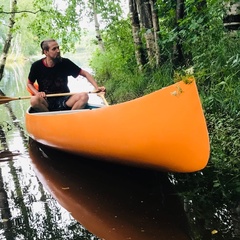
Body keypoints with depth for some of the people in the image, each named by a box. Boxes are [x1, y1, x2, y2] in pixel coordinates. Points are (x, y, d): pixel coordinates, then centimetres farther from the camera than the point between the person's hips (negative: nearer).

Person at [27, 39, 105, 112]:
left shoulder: (65, 63, -4)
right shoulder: (37, 66, -6)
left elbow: (85, 73, 0)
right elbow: (29, 84, 8)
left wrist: (96, 87, -14)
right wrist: (37, 93, -13)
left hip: (64, 100, 1)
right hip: (46, 101, -1)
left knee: (84, 96, -25)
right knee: (34, 100, -34)